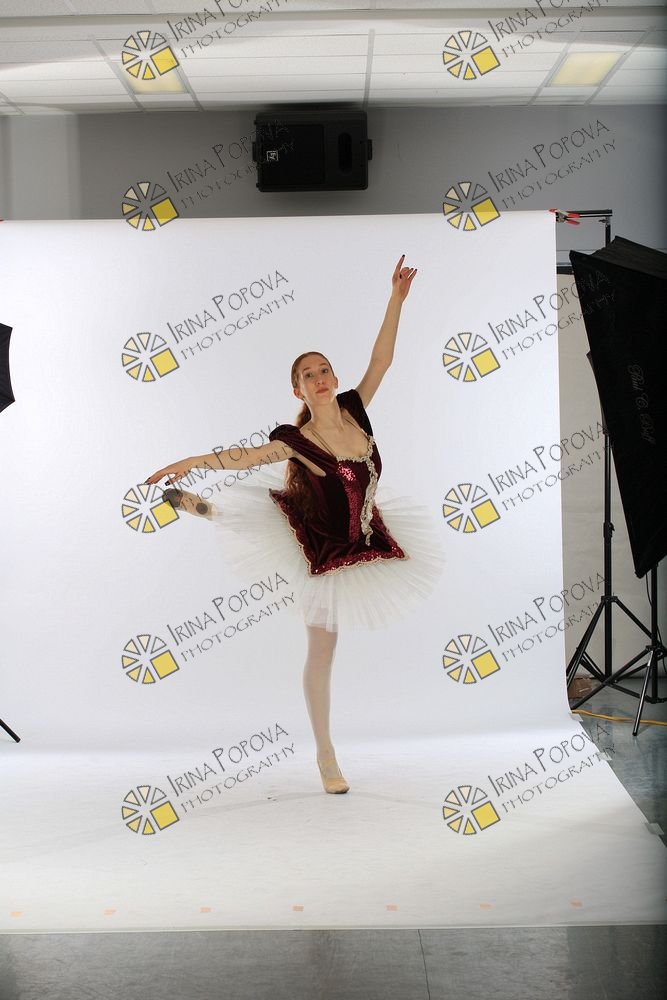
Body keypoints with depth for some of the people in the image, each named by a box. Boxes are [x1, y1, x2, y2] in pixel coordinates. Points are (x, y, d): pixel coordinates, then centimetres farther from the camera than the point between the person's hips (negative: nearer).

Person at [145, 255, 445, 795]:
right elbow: (245, 456, -12)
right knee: (323, 648, 6)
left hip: (360, 540, 5)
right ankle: (326, 756, 21)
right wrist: (191, 461, -16)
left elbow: (381, 359, -16)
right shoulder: (295, 440, -23)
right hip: (321, 547, -5)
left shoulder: (354, 408, -11)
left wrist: (397, 299, -22)